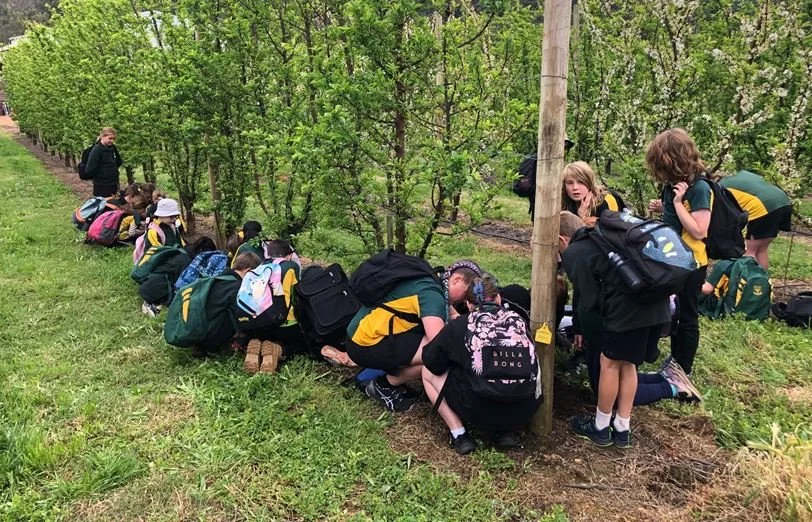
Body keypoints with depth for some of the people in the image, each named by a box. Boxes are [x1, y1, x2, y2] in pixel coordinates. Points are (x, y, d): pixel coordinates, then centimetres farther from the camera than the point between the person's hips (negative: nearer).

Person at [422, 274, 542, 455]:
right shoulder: (518, 320, 13)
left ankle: (459, 435, 8)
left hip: (481, 411, -3)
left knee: (429, 372, 20)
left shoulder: (460, 325, 6)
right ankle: (505, 431, 18)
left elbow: (431, 362, 12)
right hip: (525, 411, 3)